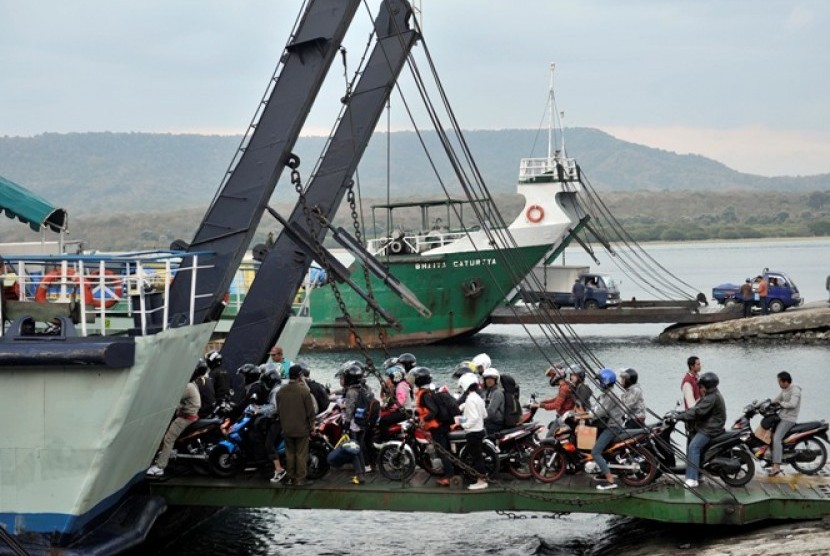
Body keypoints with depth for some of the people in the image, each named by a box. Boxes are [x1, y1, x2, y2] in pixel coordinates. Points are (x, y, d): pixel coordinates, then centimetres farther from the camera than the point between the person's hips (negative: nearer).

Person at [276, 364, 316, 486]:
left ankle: (290, 478, 17)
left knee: (289, 453, 14)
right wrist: (311, 425, 3)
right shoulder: (304, 390, -15)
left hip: (287, 429, 4)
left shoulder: (280, 392, -1)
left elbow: (278, 410, 8)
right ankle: (300, 479, 5)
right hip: (302, 428, -4)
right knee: (301, 454, 3)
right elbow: (310, 411, -11)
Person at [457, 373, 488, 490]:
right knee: (477, 455, 16)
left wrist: (465, 424, -15)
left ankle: (481, 480, 0)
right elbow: (484, 414, 16)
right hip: (480, 430, 10)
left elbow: (474, 417, -27)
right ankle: (482, 477, 23)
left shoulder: (470, 399, -19)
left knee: (475, 456, -4)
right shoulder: (478, 398, 10)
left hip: (473, 432, -10)